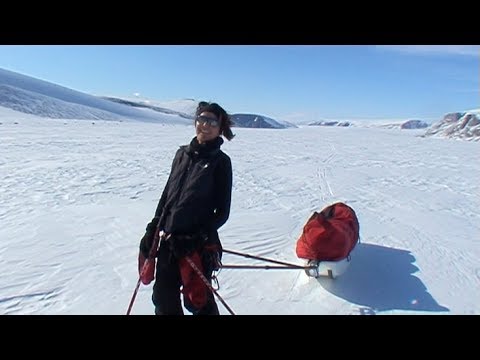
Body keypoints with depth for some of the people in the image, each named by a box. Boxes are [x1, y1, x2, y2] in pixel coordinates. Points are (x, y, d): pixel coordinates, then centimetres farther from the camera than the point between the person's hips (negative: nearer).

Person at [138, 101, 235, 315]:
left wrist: (199, 237, -16)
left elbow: (222, 212, -7)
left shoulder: (221, 161, -7)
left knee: (197, 300, 10)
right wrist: (153, 229, 10)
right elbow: (167, 194, 13)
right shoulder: (182, 154, 6)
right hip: (168, 240, 5)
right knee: (163, 299, 17)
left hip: (198, 245, -5)